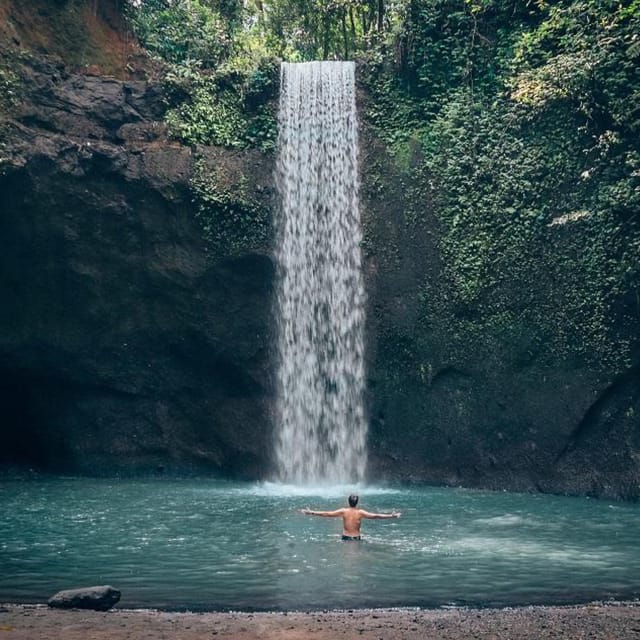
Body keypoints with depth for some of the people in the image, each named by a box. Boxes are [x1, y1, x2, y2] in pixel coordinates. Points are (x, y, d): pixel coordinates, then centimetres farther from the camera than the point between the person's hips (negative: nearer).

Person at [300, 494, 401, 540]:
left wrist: (311, 513, 2)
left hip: (346, 538, 0)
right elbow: (375, 516, -5)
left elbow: (326, 514, -3)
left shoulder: (343, 511, -3)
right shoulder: (360, 512, -4)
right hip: (357, 538, 0)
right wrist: (391, 516, 0)